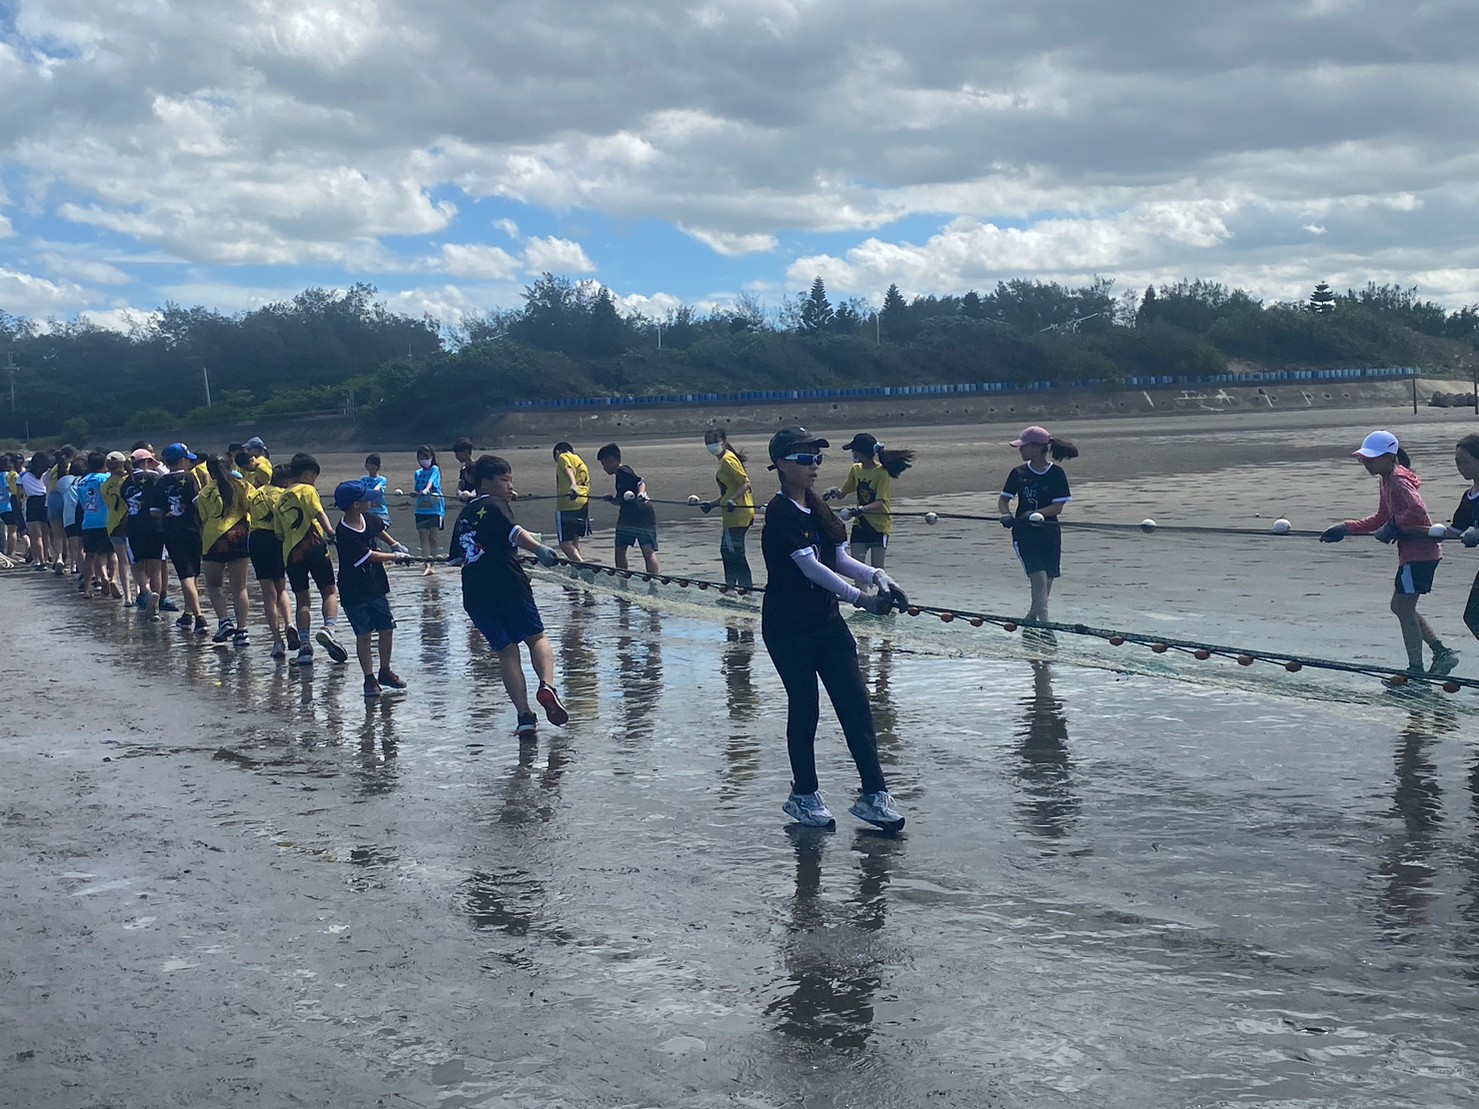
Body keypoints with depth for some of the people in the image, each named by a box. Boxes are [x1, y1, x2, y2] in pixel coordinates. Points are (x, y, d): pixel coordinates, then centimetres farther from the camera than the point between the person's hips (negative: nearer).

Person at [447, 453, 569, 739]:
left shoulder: (464, 514, 23)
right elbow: (513, 532, -21)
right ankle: (547, 685, -22)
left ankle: (525, 716, -6)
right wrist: (539, 549, -35)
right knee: (536, 637, 6)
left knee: (506, 651, 4)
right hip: (508, 585, -5)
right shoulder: (495, 505, 1)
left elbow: (454, 558, 26)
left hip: (474, 595, 5)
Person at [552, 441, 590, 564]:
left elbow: (568, 470, -17)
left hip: (566, 504, -7)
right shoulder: (582, 463, 26)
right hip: (583, 505, 7)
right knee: (574, 541, 19)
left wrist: (573, 485, -37)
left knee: (565, 544, -8)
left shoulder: (563, 457, 5)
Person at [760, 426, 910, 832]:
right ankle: (804, 795, 19)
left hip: (827, 621, 7)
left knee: (856, 704, 1)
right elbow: (810, 567, -23)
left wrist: (876, 576, -10)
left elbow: (840, 559, 8)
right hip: (788, 627, -7)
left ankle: (874, 794, 5)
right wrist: (860, 598, -28)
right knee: (804, 707, 3)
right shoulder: (780, 513, -16)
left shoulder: (818, 508, 9)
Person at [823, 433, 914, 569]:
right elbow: (843, 492, 12)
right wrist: (834, 492, -12)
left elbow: (880, 502, -22)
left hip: (879, 525, -5)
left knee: (877, 570, 0)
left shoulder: (882, 472, -15)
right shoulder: (856, 469, 4)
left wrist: (859, 510, -37)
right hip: (860, 524, 5)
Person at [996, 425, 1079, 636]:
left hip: (1050, 533, 1)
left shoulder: (1056, 474, -2)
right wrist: (1006, 514, -16)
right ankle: (1044, 625, -19)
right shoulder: (1018, 473, 2)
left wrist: (1036, 513, -21)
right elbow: (1003, 500, 5)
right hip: (1025, 533, -1)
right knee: (1038, 578, -15)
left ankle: (1029, 622, 24)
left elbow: (1058, 507, -7)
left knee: (1047, 582, 6)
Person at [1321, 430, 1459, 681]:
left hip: (1419, 552, -10)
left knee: (1404, 608, -2)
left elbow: (1418, 509, -33)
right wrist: (1345, 528, 15)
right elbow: (1381, 519, 21)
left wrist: (1393, 527, -21)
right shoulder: (1386, 480, 13)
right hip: (1411, 551, 10)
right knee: (1401, 607, 16)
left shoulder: (1398, 479, -17)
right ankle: (1442, 653, 18)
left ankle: (1416, 670, 5)